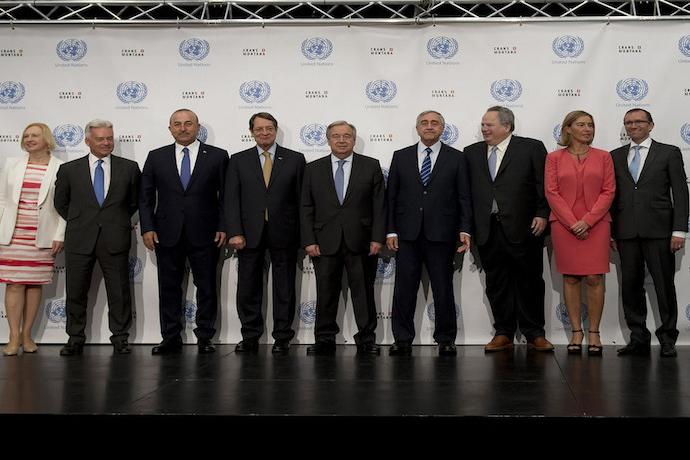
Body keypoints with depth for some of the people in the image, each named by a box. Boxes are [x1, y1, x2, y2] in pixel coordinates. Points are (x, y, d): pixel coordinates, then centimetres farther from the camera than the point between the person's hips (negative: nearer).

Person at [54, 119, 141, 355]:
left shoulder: (129, 168, 4)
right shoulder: (69, 169, 4)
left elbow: (135, 201, 14)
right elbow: (61, 203, 14)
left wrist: (118, 221, 11)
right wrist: (78, 222, 11)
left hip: (115, 240, 0)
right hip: (79, 239, 1)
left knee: (119, 291, 4)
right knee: (76, 292, 6)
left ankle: (120, 338, 15)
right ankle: (75, 339, 18)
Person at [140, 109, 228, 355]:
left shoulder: (217, 156, 3)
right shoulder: (156, 157, 8)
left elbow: (225, 195, 2)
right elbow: (145, 197, 8)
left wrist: (223, 227, -6)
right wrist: (147, 228, -2)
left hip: (205, 234, -1)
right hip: (167, 235, 2)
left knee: (207, 287, 4)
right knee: (169, 289, 6)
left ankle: (205, 338, 15)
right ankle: (171, 339, 15)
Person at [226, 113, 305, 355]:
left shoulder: (295, 159, 4)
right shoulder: (238, 160, 7)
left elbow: (302, 198, 2)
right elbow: (231, 199, 1)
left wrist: (304, 235, -3)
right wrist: (235, 232, -9)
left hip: (284, 233, -1)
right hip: (250, 234, 1)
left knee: (284, 289, 5)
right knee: (248, 289, 5)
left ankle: (282, 337, 14)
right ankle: (250, 337, 17)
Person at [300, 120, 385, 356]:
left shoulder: (371, 166, 5)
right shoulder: (313, 169, 9)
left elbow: (379, 205, 2)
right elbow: (306, 209, 6)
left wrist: (377, 238, -5)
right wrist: (309, 241, -3)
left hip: (361, 242, -1)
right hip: (325, 242, 1)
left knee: (363, 291, 3)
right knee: (326, 293, 5)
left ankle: (366, 339, 12)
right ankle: (325, 340, 15)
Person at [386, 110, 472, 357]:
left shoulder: (456, 158, 6)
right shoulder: (401, 157, 10)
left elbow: (464, 197, 3)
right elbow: (391, 196, 7)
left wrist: (464, 229, -6)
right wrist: (391, 230, 0)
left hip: (441, 234, -1)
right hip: (407, 234, 1)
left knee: (443, 289, 3)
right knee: (404, 289, 3)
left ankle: (446, 340, 13)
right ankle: (403, 339, 12)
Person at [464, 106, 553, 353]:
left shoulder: (532, 148, 2)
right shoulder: (472, 152, 13)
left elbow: (544, 184, -1)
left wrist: (542, 214, -8)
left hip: (523, 228, -3)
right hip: (488, 230, 4)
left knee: (529, 282, 4)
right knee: (496, 284, 8)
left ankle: (534, 334, 14)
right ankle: (503, 334, 18)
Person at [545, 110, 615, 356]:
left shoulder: (603, 157, 8)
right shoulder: (554, 158, 6)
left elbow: (609, 191, 1)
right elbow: (551, 192, -1)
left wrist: (587, 220, -10)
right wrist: (572, 223, -10)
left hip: (596, 224, 0)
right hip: (564, 224, 0)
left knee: (595, 278, -3)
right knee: (570, 278, 2)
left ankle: (593, 332, 5)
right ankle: (576, 331, 10)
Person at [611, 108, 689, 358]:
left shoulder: (669, 153, 5)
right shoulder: (616, 156, 13)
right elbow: (612, 194, 11)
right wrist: (608, 230, 5)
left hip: (658, 231, -3)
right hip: (626, 232, 3)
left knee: (664, 285, 0)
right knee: (630, 285, 5)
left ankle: (667, 339, 10)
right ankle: (639, 339, 13)